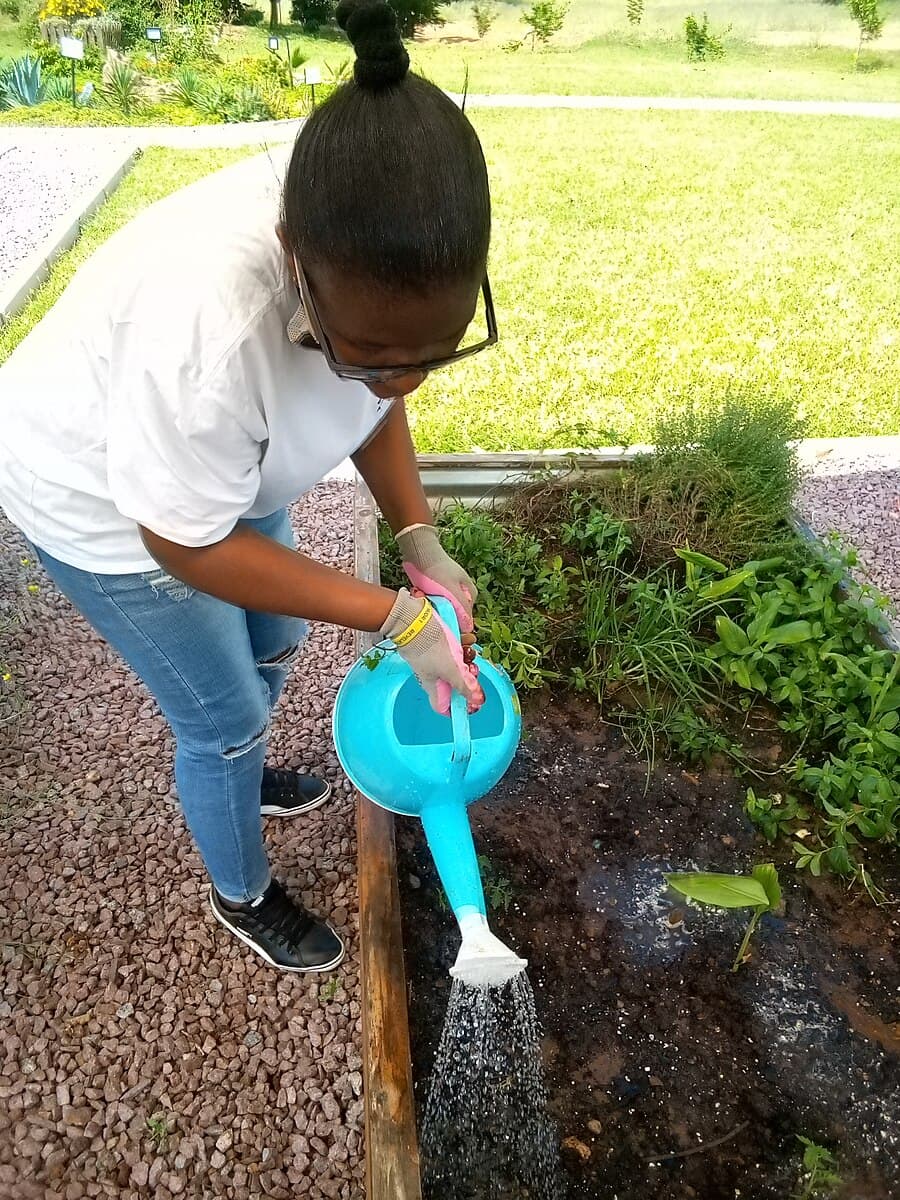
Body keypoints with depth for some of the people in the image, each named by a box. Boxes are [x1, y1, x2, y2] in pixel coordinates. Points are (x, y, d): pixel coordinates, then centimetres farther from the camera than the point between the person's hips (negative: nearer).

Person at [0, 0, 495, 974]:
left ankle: (235, 771, 56)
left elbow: (374, 402, -4)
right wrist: (396, 617, -28)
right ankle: (242, 896, 37)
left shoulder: (374, 257, -22)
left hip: (226, 465, 6)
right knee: (224, 716, 6)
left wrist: (423, 548, -15)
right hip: (102, 500, -6)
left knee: (271, 644, 23)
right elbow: (189, 543, -30)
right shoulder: (205, 319, -43)